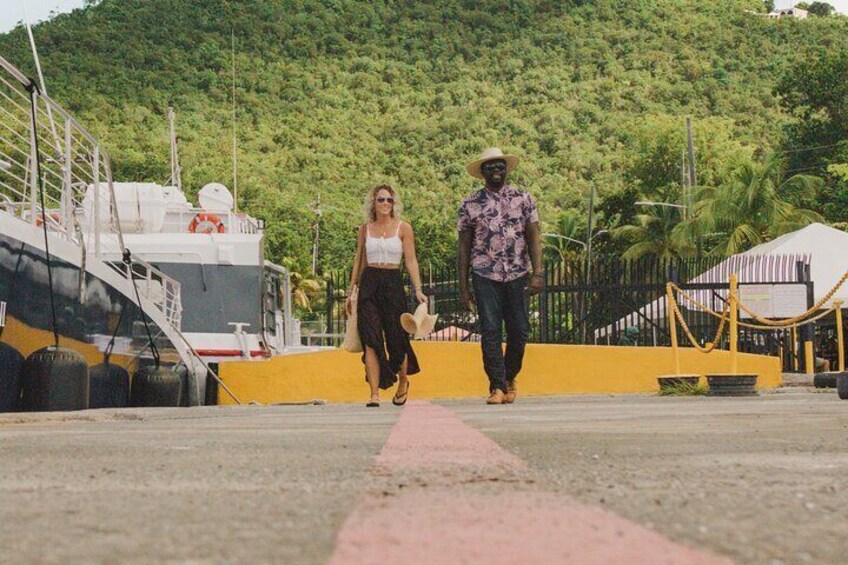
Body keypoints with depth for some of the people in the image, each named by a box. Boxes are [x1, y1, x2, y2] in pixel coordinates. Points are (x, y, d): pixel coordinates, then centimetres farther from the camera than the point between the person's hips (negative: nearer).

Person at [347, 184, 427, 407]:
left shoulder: (403, 228, 3)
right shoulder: (365, 229, 9)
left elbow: (411, 260, 0)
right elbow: (358, 261, 15)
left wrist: (418, 289, -10)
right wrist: (351, 291, 15)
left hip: (393, 283, -1)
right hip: (368, 284, 2)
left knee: (396, 336, 1)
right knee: (370, 339, -8)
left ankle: (403, 382, 29)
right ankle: (374, 393, -9)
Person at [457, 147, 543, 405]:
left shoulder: (523, 199, 8)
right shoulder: (470, 205, 5)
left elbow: (533, 237, 5)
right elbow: (464, 247, 7)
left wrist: (537, 273, -8)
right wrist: (463, 288, 3)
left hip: (518, 275, 1)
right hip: (485, 276, -1)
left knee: (520, 331, 3)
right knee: (490, 332, -5)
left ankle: (509, 377, 25)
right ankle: (497, 386, 1)